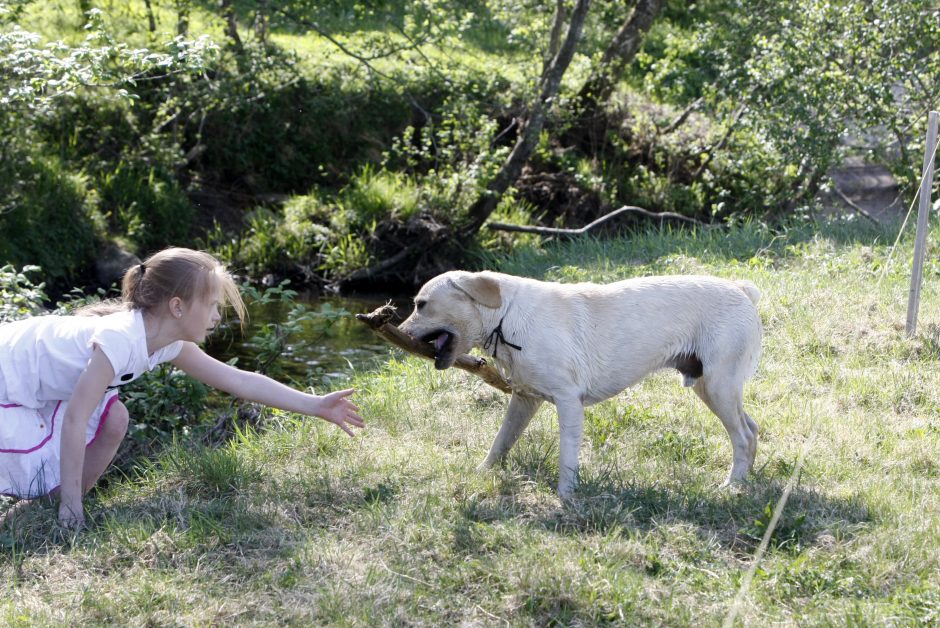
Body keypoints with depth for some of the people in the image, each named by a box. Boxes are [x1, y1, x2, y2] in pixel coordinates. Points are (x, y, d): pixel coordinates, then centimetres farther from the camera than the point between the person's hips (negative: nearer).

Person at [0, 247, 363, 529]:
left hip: (42, 387, 8)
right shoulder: (119, 339, -34)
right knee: (53, 486, -11)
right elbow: (74, 419, -34)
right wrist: (71, 505, -30)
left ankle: (64, 498, 9)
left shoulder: (169, 344, -8)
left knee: (112, 418, -4)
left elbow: (238, 380, -2)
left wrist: (315, 406, -4)